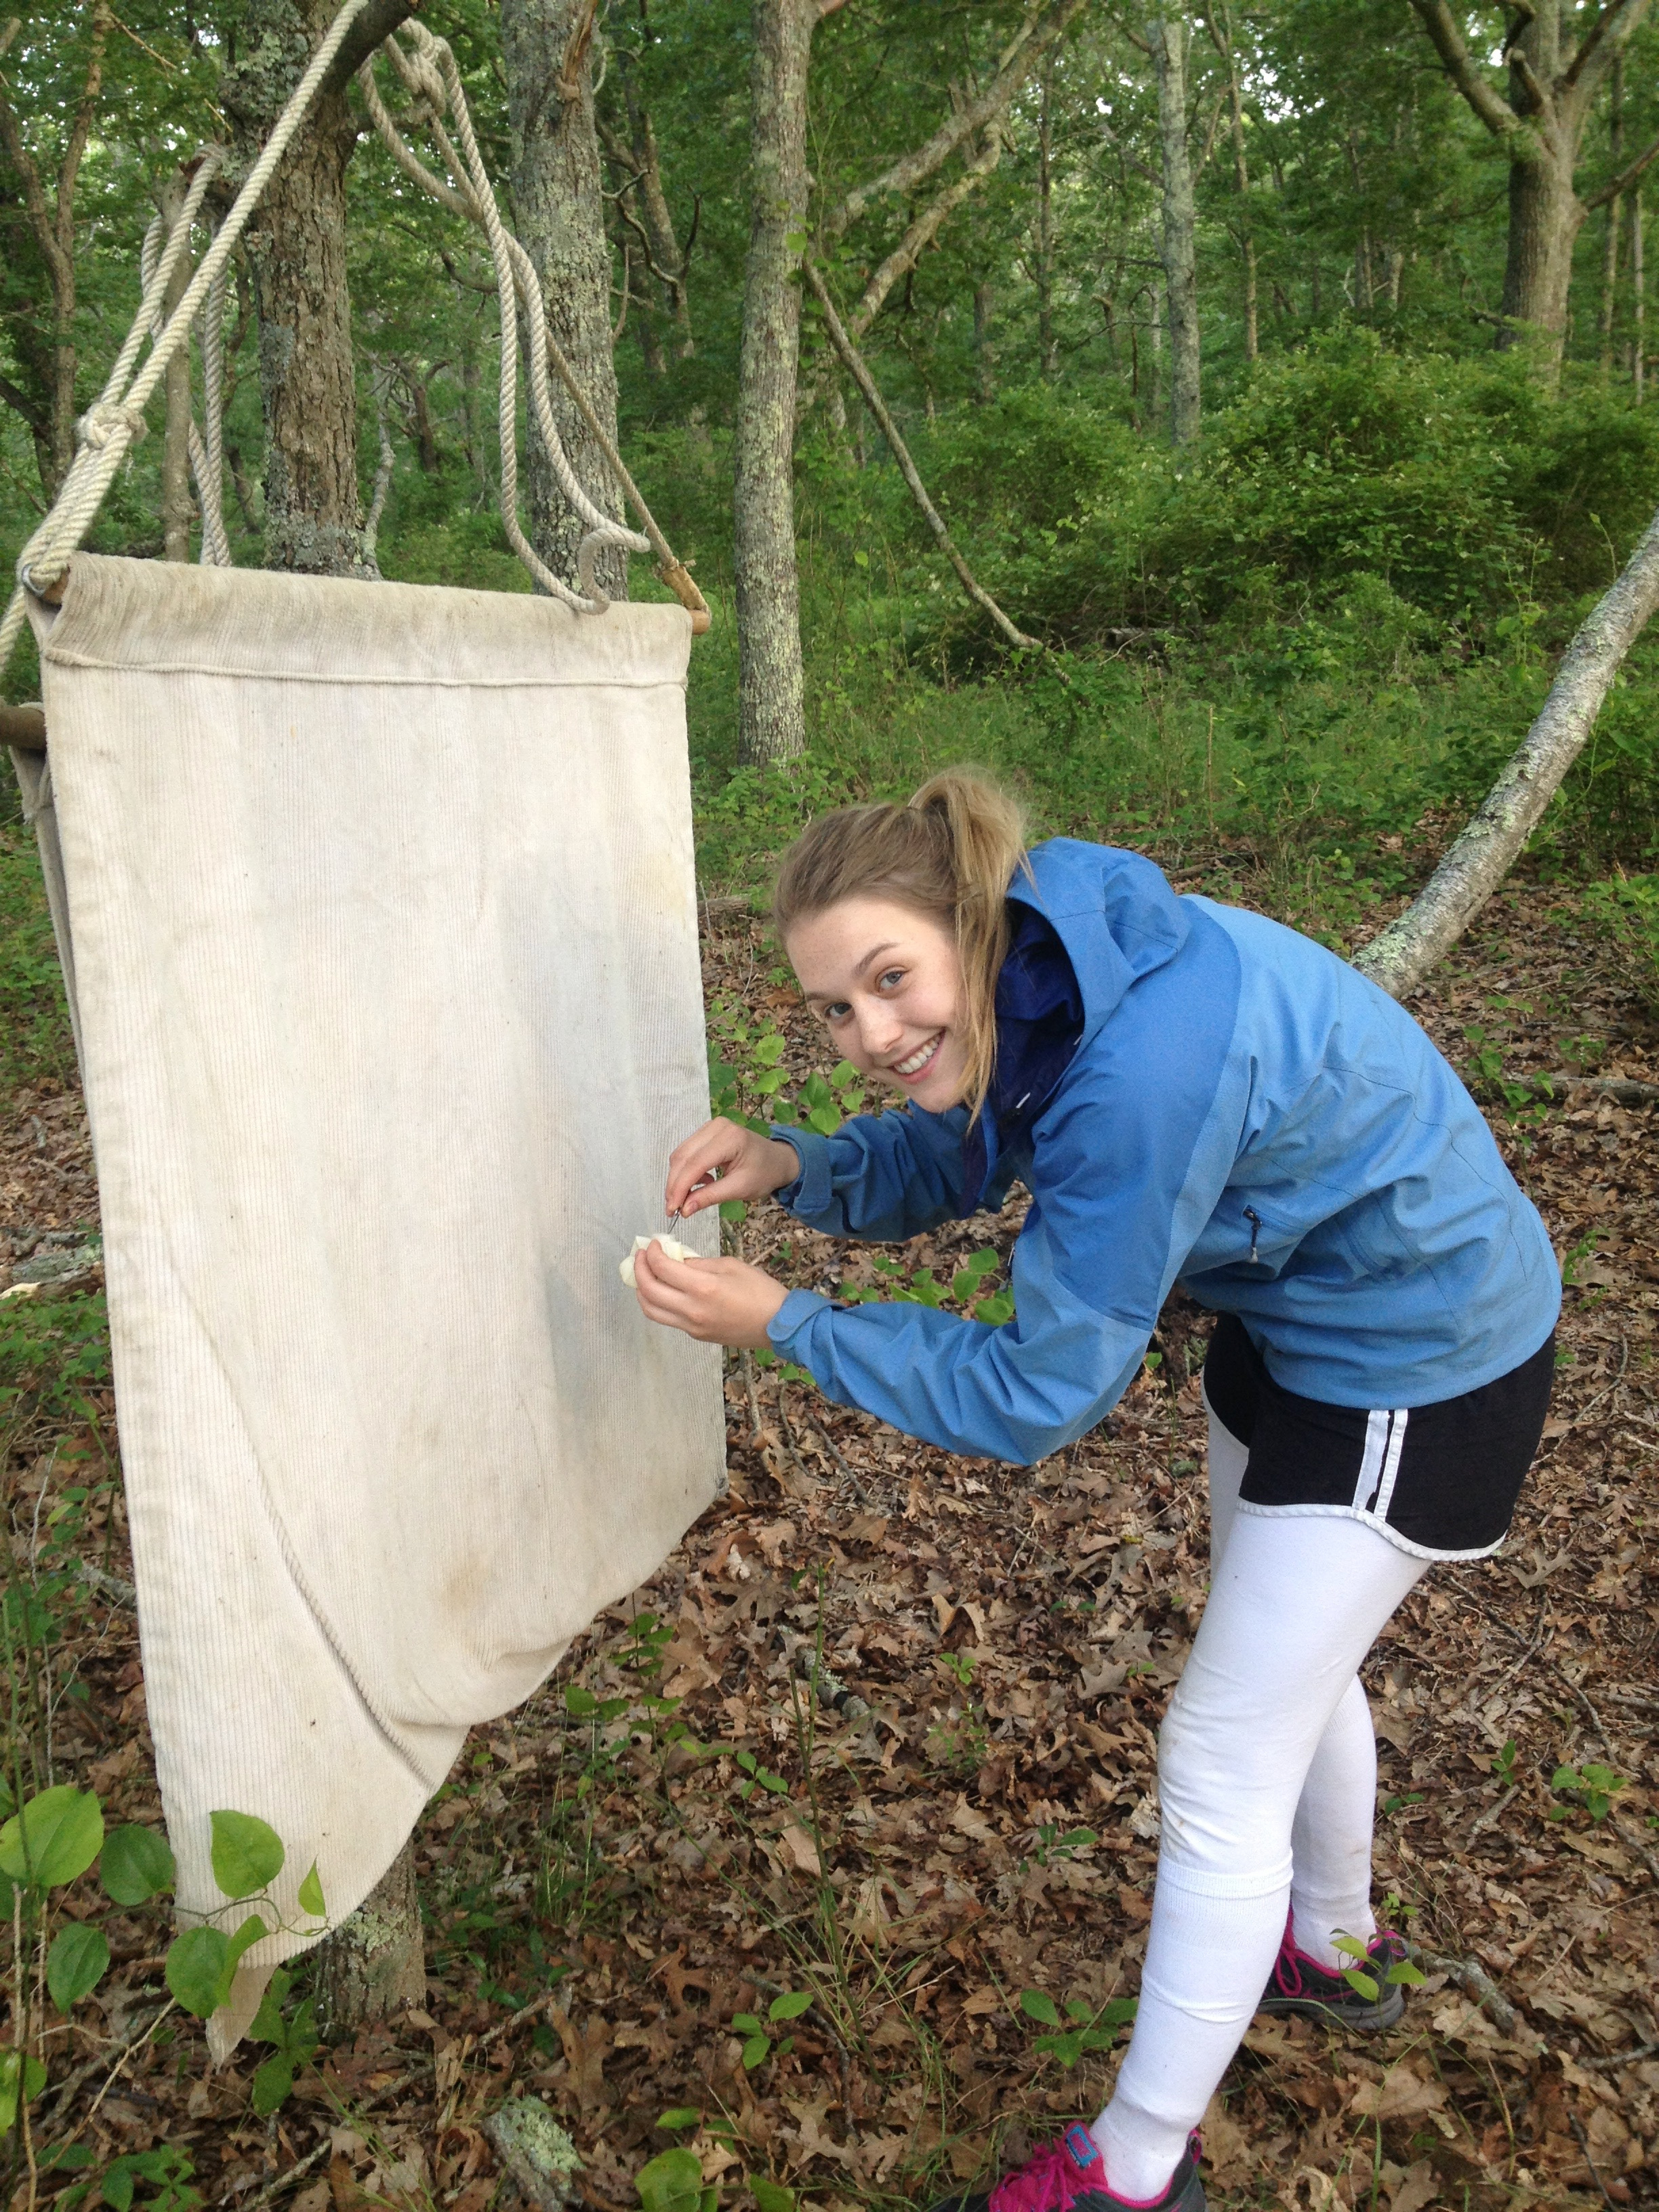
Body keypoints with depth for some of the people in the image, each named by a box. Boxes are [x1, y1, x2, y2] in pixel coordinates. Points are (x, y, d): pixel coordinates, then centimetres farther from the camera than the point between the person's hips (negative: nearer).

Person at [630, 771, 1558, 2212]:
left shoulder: (1142, 1066, -39)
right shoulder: (1032, 980, -13)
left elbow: (1041, 1395, -29)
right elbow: (943, 1161, 5)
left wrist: (784, 1323, -25)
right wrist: (797, 1167, -15)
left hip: (1417, 1375, -9)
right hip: (1292, 1321, 9)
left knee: (1222, 1761, 1)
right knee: (1291, 1665, 27)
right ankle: (1337, 1951, 56)